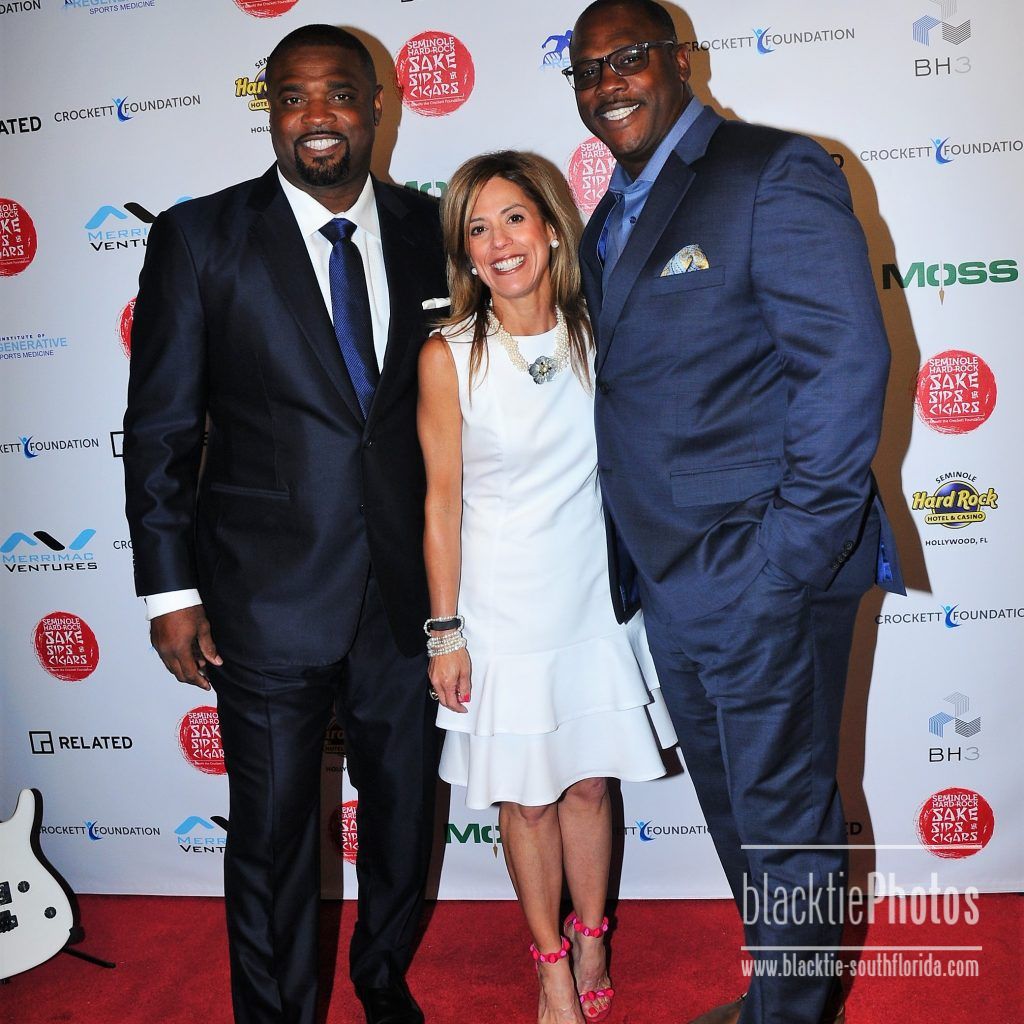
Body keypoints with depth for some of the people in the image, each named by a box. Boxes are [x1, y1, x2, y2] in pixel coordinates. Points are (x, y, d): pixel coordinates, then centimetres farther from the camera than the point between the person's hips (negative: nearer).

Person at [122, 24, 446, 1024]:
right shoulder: (199, 236, -4)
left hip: (403, 590, 4)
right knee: (272, 832, 11)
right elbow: (158, 426, -4)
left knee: (404, 811, 20)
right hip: (268, 596, -3)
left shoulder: (429, 230, 4)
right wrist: (170, 588, -7)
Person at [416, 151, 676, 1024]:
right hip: (502, 612, -2)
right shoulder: (449, 357, -11)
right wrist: (446, 632, -6)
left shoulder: (598, 336, -2)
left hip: (594, 599, 2)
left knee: (590, 784, 15)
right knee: (526, 797, 11)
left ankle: (591, 947, 39)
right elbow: (443, 501, -7)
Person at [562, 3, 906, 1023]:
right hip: (670, 585, 8)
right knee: (734, 813, 21)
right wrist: (630, 561, 8)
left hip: (765, 582, -8)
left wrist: (794, 557, -18)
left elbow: (849, 363, -15)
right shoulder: (607, 226, 15)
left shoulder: (777, 173, -8)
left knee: (783, 819, 7)